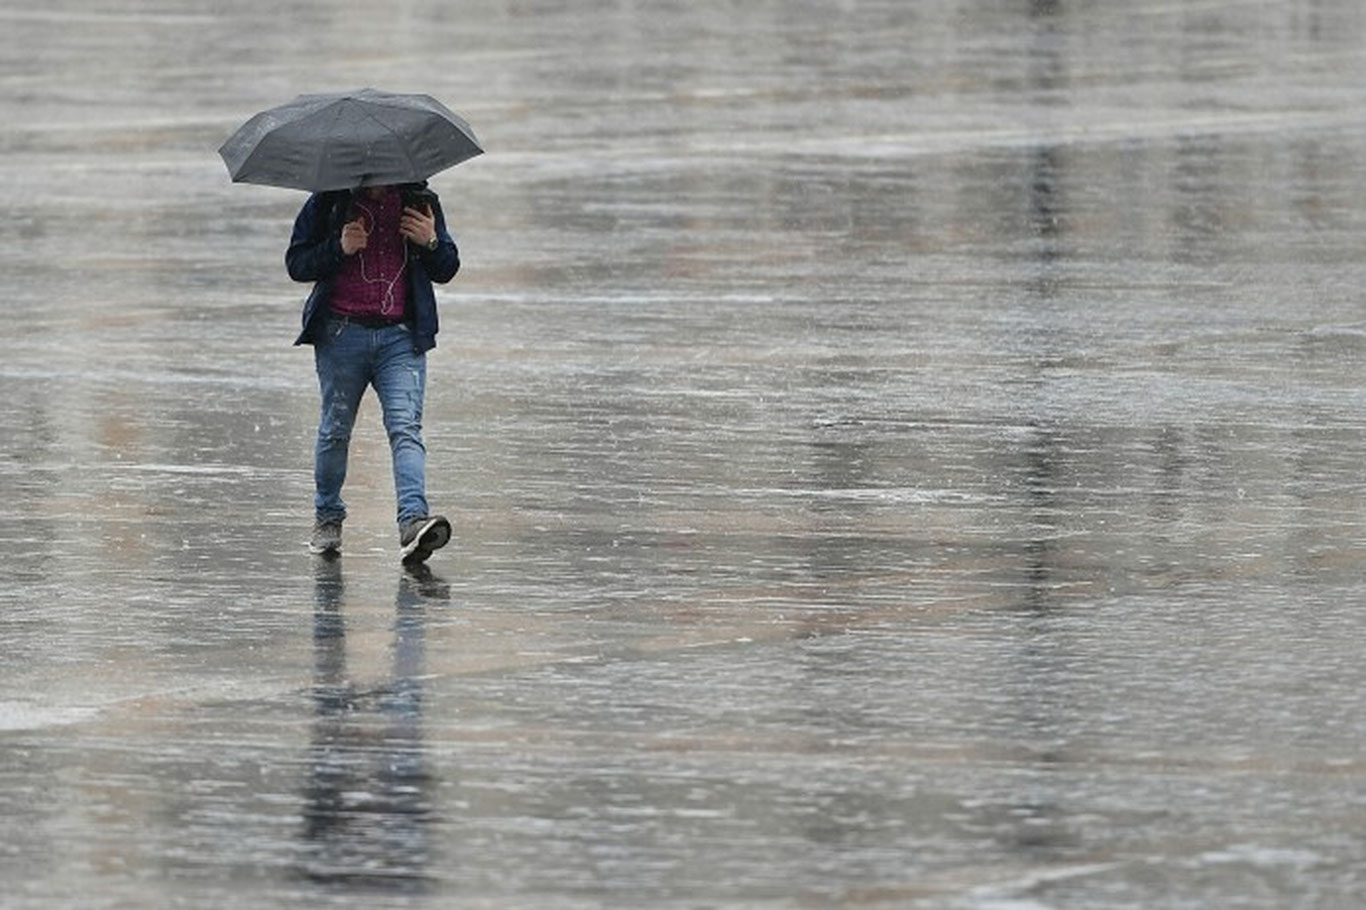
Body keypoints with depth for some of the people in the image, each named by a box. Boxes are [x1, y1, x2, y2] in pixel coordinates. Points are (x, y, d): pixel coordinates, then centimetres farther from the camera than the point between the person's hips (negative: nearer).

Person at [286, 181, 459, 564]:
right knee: (335, 429, 9)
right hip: (342, 333, 0)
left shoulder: (420, 201, 10)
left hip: (401, 336, 0)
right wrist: (339, 249, -14)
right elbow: (296, 263, 3)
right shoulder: (329, 202, 3)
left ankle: (413, 522, -28)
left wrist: (431, 242, -6)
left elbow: (446, 270, 16)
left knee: (406, 428, -15)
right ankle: (327, 518, 30)